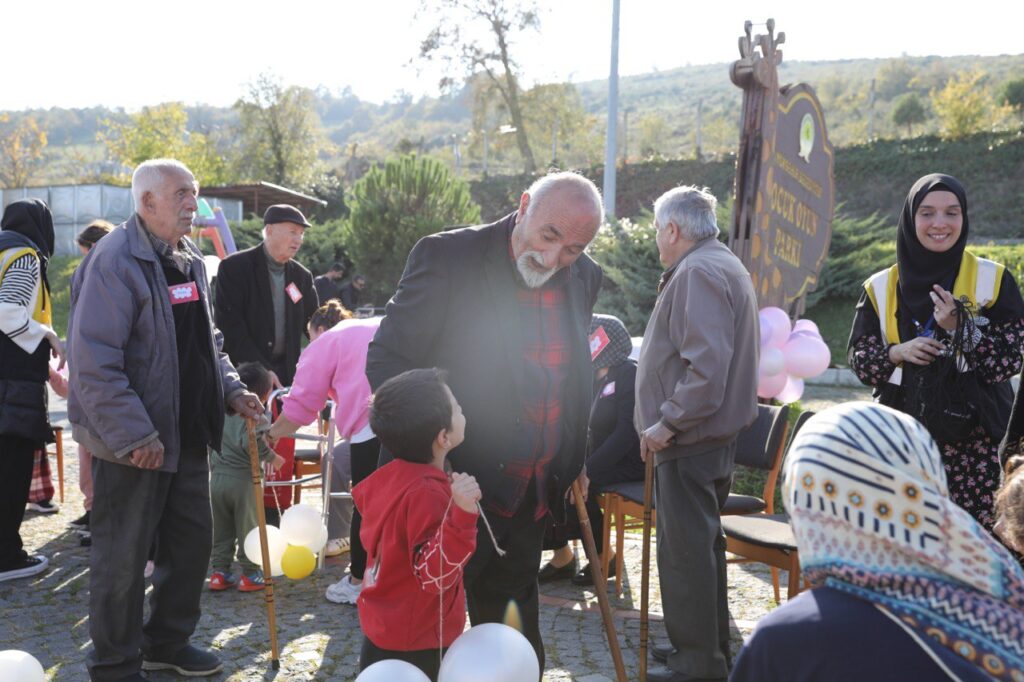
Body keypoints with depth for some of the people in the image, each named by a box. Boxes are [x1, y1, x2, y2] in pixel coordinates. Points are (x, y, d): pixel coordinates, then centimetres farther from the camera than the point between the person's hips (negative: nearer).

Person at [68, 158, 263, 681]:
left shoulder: (188, 260, 12)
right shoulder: (115, 260, -17)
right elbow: (95, 361, -22)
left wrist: (230, 390, 8)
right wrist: (134, 435, -24)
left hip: (187, 434, 9)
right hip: (133, 443, -8)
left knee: (192, 540, 16)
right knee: (122, 558, 3)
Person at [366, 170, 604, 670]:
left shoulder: (584, 278, 4)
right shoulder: (447, 258, -15)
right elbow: (387, 361, -12)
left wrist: (574, 459, 13)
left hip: (532, 493, 5)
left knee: (512, 616, 19)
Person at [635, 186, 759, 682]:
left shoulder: (698, 274, -17)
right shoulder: (725, 266, 17)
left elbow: (706, 367, -27)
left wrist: (666, 423, -20)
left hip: (689, 440, -11)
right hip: (715, 435, 11)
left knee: (685, 550, -3)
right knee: (702, 544, 19)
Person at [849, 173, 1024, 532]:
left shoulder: (994, 280, 1)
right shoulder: (881, 287, 6)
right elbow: (858, 358, 6)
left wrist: (961, 329, -18)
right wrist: (898, 353, -13)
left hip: (974, 438, -1)